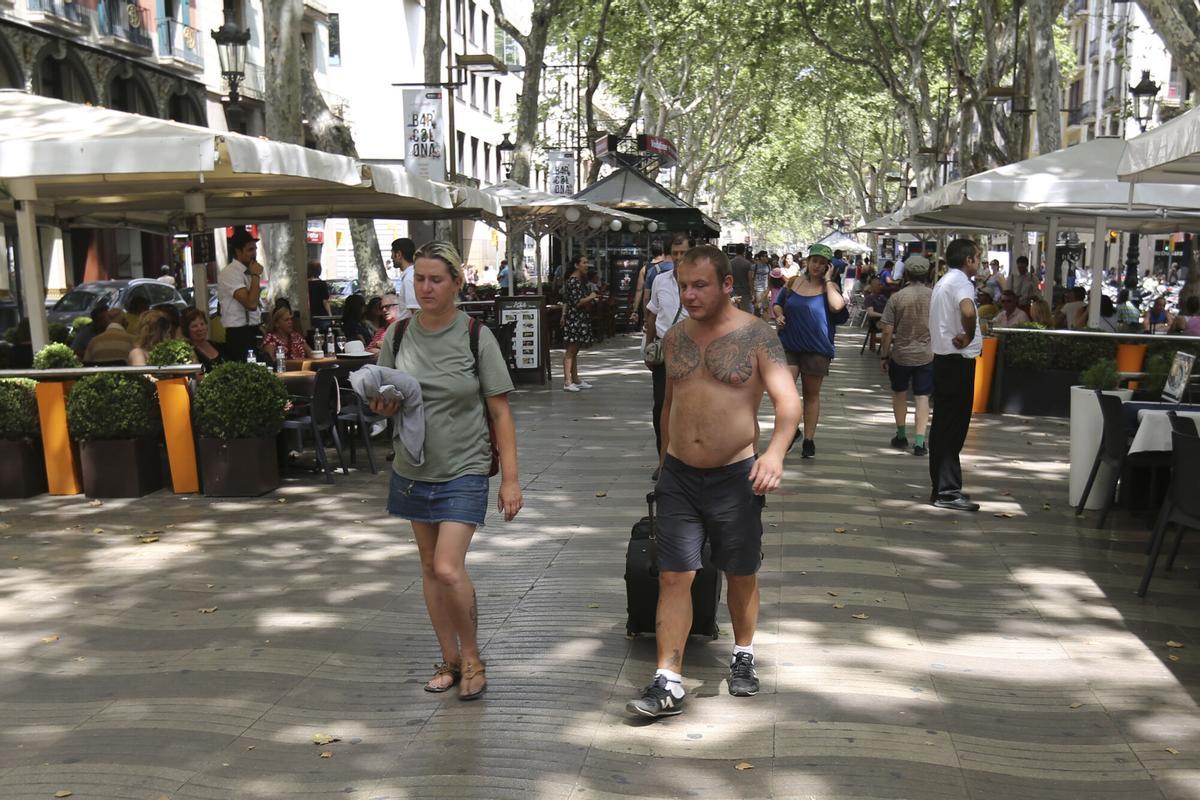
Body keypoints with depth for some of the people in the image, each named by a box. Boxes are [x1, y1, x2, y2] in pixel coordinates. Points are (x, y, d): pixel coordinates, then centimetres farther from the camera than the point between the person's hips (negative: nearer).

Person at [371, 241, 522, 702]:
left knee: (449, 569, -14)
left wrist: (510, 478, -11)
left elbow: (500, 412, -7)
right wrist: (383, 406, -13)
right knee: (429, 566, 12)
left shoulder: (476, 336, -9)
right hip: (413, 469, 4)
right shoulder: (399, 334, 1)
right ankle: (450, 659, 28)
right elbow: (383, 400, 12)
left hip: (463, 472, -4)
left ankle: (471, 656, 11)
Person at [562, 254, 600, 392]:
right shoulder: (573, 281, -14)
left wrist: (592, 300, 16)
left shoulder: (580, 281, 17)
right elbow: (577, 302, -20)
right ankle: (567, 381, -13)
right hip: (574, 319, -10)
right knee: (571, 350, -11)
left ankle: (575, 380, 18)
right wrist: (591, 297, -8)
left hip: (581, 319, 10)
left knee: (574, 350, 13)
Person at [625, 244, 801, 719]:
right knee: (674, 577, -2)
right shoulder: (675, 338, 6)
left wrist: (775, 452, -36)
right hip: (679, 475, 3)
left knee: (741, 576, 13)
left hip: (735, 475, -3)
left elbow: (788, 401, -18)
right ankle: (668, 684, 1)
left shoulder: (755, 336, -9)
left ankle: (743, 655, 36)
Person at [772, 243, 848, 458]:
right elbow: (778, 304, 19)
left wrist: (827, 280, -16)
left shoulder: (830, 287, -3)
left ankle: (809, 439, 22)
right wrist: (779, 315, -3)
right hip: (789, 345, 2)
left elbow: (837, 306, -25)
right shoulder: (793, 282, 5)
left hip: (817, 349, -2)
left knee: (812, 394, 10)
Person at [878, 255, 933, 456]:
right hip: (927, 354, 1)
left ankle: (901, 435, 27)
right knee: (922, 397, 5)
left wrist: (883, 356, 1)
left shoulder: (897, 297, -9)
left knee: (899, 393, 19)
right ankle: (919, 442, -2)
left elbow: (887, 331, -9)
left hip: (901, 354, -1)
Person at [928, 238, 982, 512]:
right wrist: (969, 338, -19)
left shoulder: (944, 281, 18)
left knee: (943, 425, 13)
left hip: (944, 359, 10)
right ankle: (947, 491, -4)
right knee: (954, 427, -7)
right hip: (958, 361, -10)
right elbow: (967, 311, -36)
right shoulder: (960, 281, -14)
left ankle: (943, 486, 21)